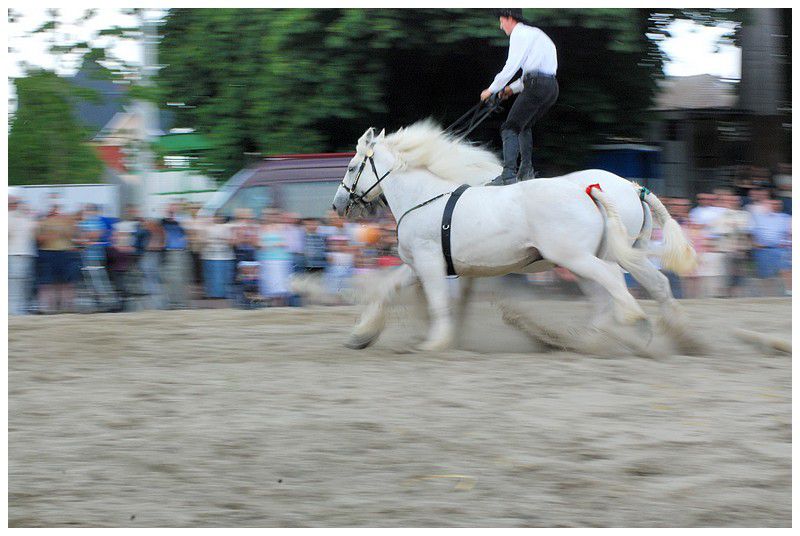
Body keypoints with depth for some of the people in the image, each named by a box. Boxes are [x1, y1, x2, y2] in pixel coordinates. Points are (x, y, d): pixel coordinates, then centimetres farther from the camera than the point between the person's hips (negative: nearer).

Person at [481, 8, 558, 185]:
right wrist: (513, 88, 31)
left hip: (536, 87, -9)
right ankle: (527, 169, 17)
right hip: (552, 87, 9)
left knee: (510, 128, -8)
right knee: (525, 126, 25)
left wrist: (492, 89, 2)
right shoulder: (536, 34, 28)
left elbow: (511, 66, -8)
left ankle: (509, 173, -22)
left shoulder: (519, 34, -1)